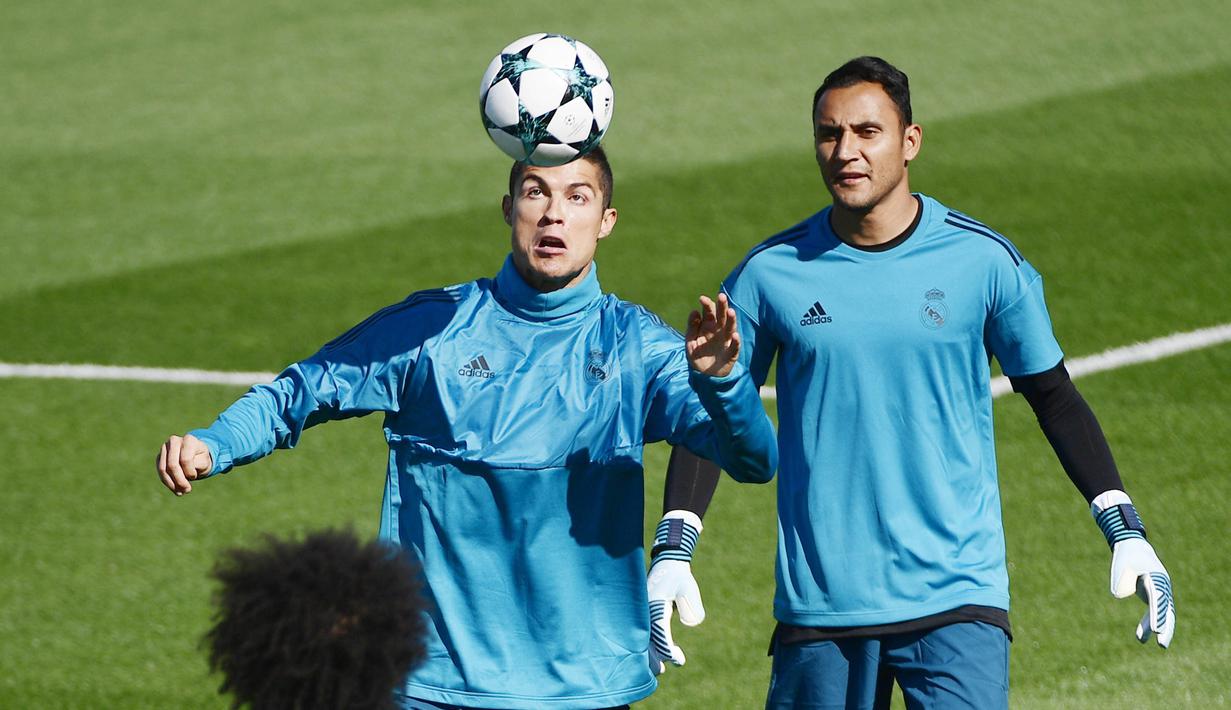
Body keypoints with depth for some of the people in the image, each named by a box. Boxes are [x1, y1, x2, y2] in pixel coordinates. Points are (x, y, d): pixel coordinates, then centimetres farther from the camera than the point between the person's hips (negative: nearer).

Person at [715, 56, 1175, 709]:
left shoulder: (983, 260, 0)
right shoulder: (770, 273, 1)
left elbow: (1053, 396, 10)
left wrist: (1125, 532, 4)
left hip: (957, 601, -1)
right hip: (819, 604, 1)